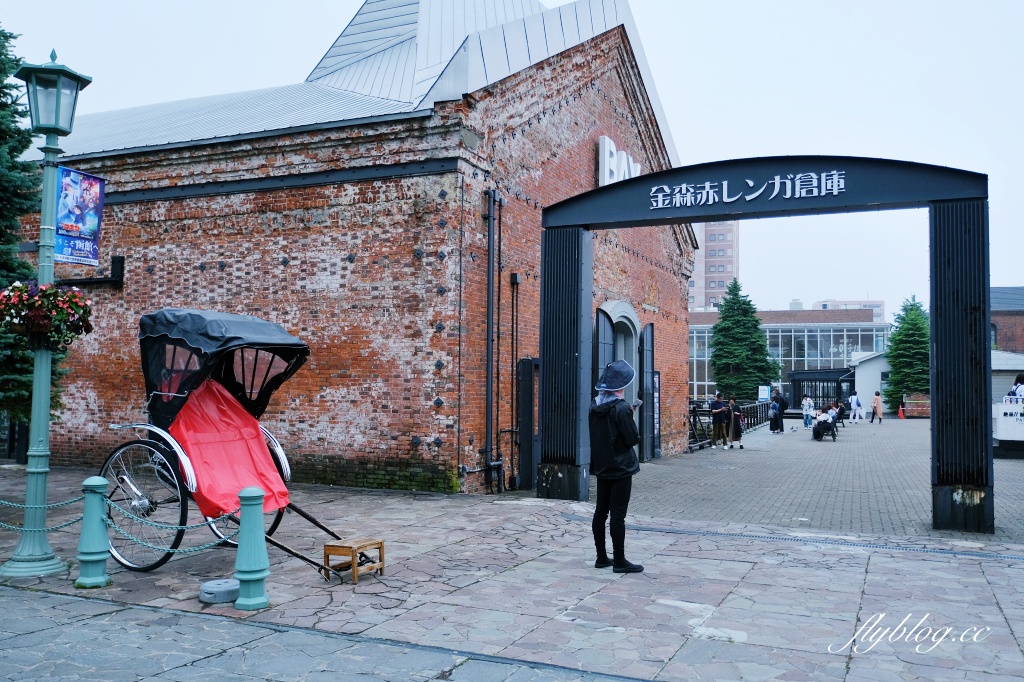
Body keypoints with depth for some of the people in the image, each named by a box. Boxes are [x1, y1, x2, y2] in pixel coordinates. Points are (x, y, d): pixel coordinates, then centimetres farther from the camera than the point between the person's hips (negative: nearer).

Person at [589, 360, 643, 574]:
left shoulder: (595, 407, 5)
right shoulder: (621, 408, -18)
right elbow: (633, 438, -17)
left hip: (601, 467, 8)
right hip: (621, 468, -7)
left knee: (601, 511, 11)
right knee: (618, 514, -3)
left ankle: (602, 558, 19)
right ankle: (619, 562, 3)